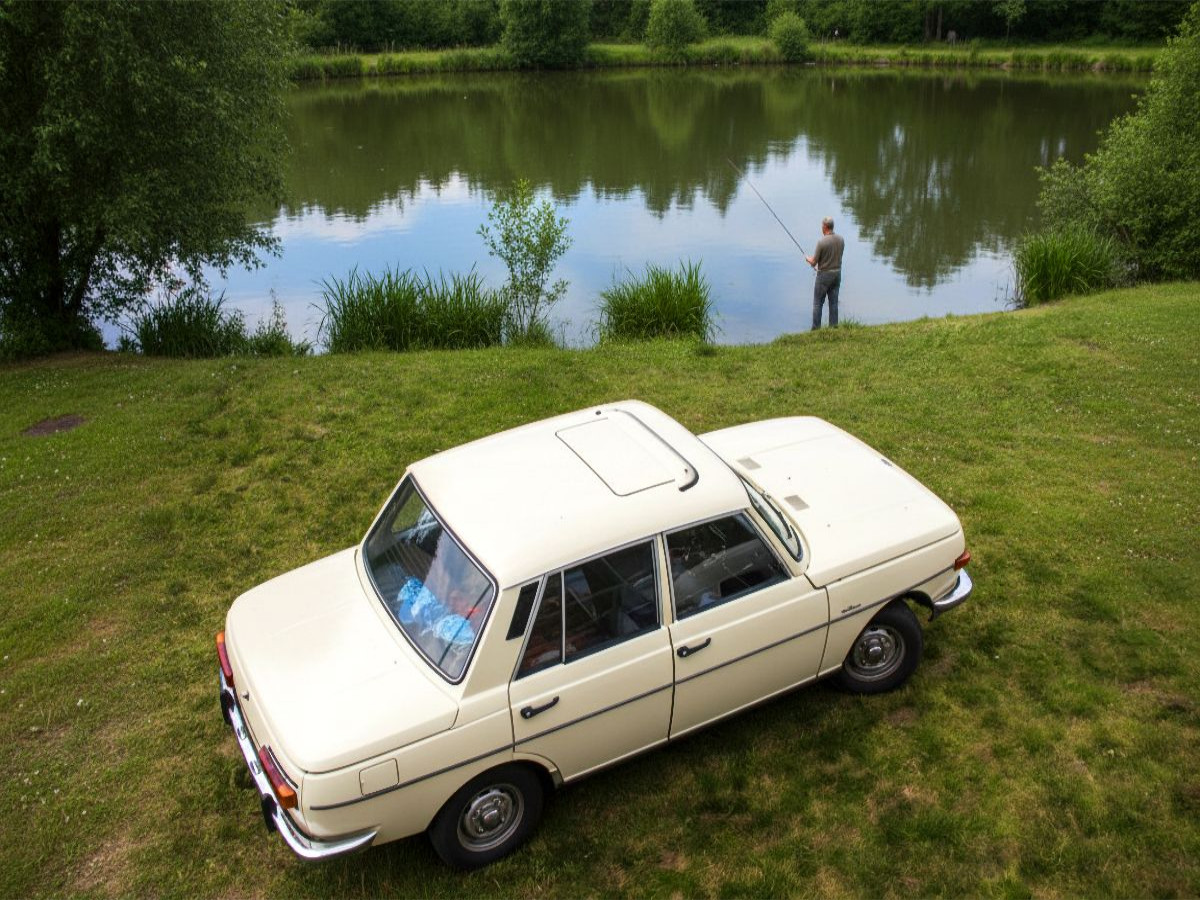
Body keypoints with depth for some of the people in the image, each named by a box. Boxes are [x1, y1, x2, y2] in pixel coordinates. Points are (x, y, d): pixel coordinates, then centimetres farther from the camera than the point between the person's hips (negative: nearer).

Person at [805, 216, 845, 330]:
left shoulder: (821, 242, -19)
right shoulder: (841, 239, -1)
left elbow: (813, 263, -14)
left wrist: (808, 258, 10)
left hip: (824, 275, -6)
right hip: (837, 273, 6)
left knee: (818, 303, 3)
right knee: (833, 302, 12)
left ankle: (816, 329, 5)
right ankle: (833, 326, 15)